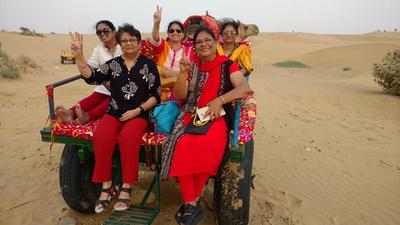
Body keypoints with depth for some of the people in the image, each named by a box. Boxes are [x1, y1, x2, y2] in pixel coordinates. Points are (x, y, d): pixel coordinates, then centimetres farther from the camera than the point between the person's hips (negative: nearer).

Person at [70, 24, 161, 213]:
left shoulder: (148, 64, 5)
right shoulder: (113, 64, 13)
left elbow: (156, 95, 0)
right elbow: (91, 77, -2)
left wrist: (137, 110, -10)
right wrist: (79, 55, -13)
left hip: (139, 114, -3)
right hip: (114, 112, 3)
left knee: (128, 136, -33)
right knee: (101, 136, -26)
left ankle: (126, 188, -18)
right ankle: (106, 186, -11)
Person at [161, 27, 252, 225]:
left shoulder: (227, 65, 7)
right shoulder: (192, 66, 15)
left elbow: (245, 88, -7)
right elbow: (179, 95, 7)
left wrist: (219, 100, -20)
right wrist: (182, 73, -9)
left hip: (216, 117, -2)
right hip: (191, 114, 3)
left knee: (206, 145, -33)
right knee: (182, 144, -29)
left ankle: (191, 201, -11)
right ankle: (192, 205, -15)